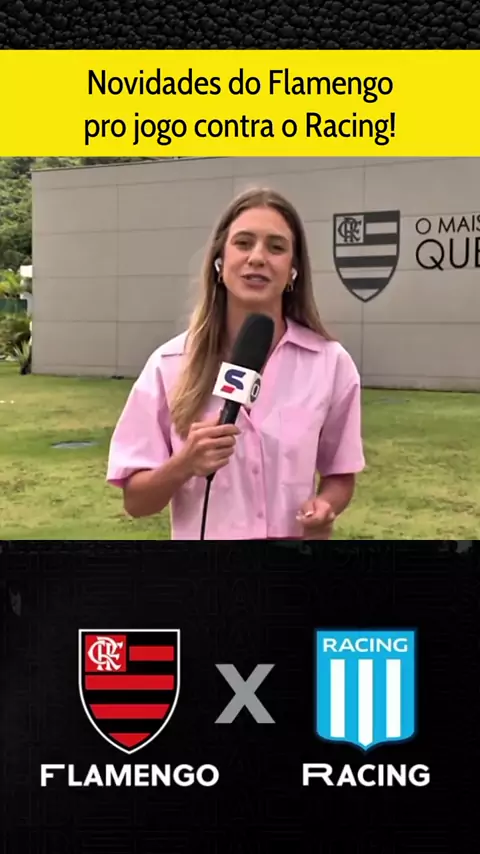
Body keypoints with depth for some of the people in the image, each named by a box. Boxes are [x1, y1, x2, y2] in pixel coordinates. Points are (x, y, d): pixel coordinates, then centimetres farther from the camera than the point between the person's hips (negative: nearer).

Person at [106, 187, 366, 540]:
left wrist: (324, 507, -14)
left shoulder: (330, 362, -6)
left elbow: (340, 477, 6)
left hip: (296, 535, 1)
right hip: (201, 534, 0)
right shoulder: (170, 364, -8)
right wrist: (183, 464, -23)